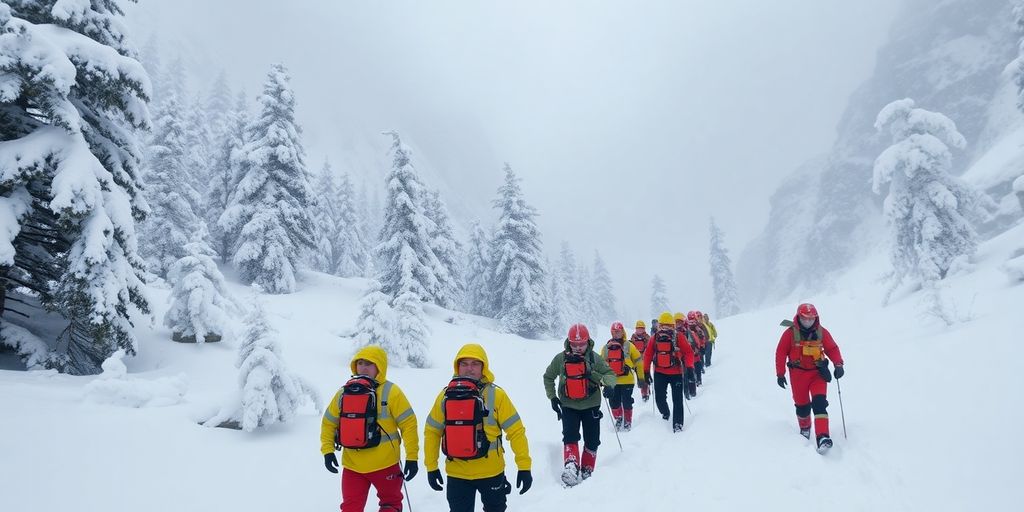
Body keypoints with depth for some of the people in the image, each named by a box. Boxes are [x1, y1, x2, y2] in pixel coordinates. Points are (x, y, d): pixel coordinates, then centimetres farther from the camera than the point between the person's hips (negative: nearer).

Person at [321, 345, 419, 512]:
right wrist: (327, 450, -3)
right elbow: (329, 422, 10)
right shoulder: (344, 392, 3)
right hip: (352, 465, 3)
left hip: (384, 464, -3)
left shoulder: (390, 392, -10)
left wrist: (412, 457, -12)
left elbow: (408, 423, -10)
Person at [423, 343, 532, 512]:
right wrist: (431, 467, 4)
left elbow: (516, 430, -11)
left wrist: (524, 467, -13)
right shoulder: (446, 395, -4)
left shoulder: (495, 395, -12)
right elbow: (432, 431, 4)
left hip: (490, 472, -2)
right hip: (456, 474, 2)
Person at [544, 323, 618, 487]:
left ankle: (587, 471, 24)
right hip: (569, 406, -1)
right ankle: (571, 467, -23)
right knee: (570, 436, -18)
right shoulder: (560, 359, -6)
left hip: (591, 405, 1)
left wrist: (601, 379, -31)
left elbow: (612, 376, -8)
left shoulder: (595, 358, -8)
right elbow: (548, 377, 8)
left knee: (592, 441, 7)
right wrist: (552, 397, -1)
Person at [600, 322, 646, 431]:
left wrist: (641, 377, 4)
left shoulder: (628, 346, 1)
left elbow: (638, 361, 4)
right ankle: (618, 419, 26)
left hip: (627, 380, -3)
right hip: (611, 381, 3)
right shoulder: (606, 348, 9)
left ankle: (627, 422, 18)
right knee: (614, 402, 5)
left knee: (626, 402, 0)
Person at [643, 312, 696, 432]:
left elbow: (688, 352, -7)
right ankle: (665, 413, 35)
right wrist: (646, 371, 4)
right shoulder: (655, 338, 0)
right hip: (659, 373, 2)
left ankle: (677, 424, 4)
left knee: (677, 400, -2)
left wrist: (689, 367, -18)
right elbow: (648, 355, 4)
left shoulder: (678, 337, -6)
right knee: (659, 398, 5)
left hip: (676, 373, -2)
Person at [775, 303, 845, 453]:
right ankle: (805, 430, 37)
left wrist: (838, 364, -12)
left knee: (819, 403, -16)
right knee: (802, 406, 9)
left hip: (818, 373, 1)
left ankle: (822, 437, -23)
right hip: (798, 374, 0)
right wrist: (780, 374, -4)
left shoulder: (822, 332, -1)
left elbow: (832, 349, 5)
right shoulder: (790, 333, -8)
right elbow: (781, 352, -3)